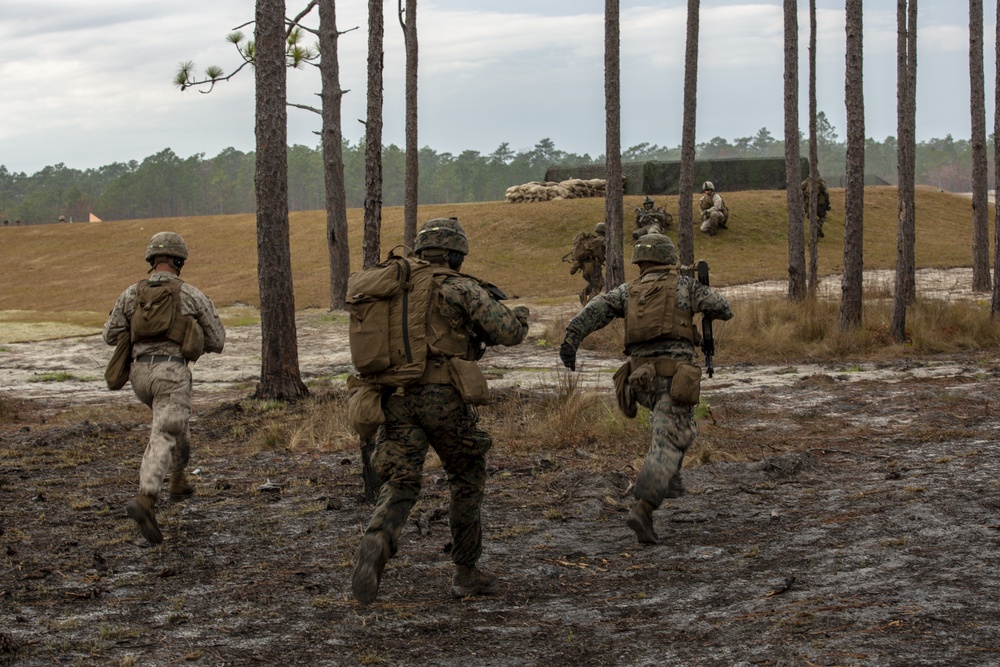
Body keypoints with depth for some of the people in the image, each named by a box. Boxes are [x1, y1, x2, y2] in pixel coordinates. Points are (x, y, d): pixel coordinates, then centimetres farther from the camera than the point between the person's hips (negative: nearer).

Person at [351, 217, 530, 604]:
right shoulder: (462, 289, 0)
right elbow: (507, 332, -8)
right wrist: (520, 318, 17)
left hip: (396, 398, 4)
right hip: (443, 398, -3)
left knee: (399, 485, 0)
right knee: (468, 481, 16)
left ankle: (377, 543, -32)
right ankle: (466, 572, 21)